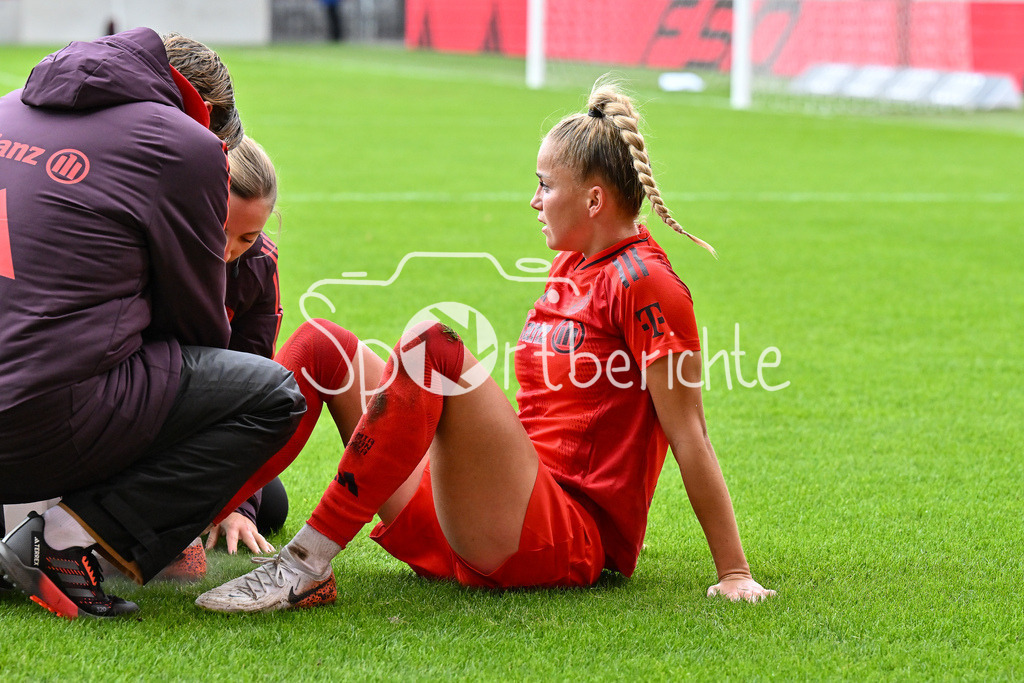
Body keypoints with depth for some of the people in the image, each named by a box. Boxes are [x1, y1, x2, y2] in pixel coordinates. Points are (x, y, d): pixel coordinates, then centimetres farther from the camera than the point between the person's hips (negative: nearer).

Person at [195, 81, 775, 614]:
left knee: (433, 343, -28)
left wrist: (735, 574, -12)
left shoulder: (643, 282, -7)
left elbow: (689, 435, -11)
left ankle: (308, 564, -30)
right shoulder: (570, 269, 19)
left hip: (568, 540, -9)